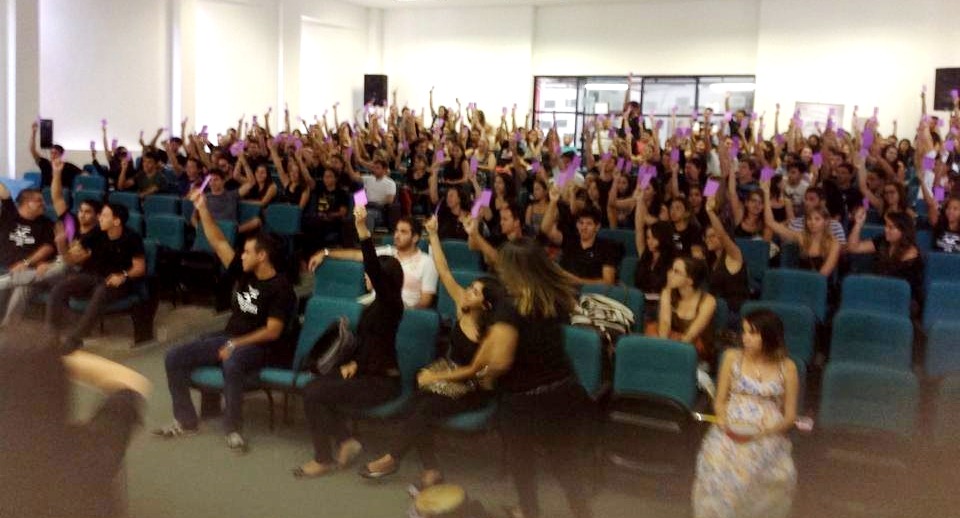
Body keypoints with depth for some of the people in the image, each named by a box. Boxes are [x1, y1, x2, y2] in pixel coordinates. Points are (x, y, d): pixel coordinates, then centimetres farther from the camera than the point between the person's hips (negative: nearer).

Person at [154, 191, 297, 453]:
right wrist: (202, 208, 1)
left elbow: (273, 332, -19)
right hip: (229, 338, 8)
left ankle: (233, 429, -26)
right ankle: (186, 421, 3)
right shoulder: (244, 272, 5)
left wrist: (236, 344, -22)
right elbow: (218, 242, 7)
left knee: (231, 364, -42)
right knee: (174, 358, -6)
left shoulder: (280, 288, -15)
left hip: (259, 346, -8)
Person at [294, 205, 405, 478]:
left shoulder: (391, 303, -17)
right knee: (312, 388, -2)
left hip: (382, 381, -10)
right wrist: (354, 362, 4)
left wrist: (362, 228, -42)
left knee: (314, 395, -15)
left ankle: (325, 459, -3)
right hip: (367, 372, 10)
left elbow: (374, 268, -34)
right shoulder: (377, 304, 12)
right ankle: (346, 442, 2)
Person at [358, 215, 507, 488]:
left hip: (473, 389, -5)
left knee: (425, 408, -24)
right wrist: (433, 234, -15)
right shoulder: (462, 306, -8)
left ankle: (392, 457, -7)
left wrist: (437, 377, -17)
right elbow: (444, 271, -10)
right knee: (417, 402, -22)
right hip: (449, 375, 6)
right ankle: (431, 468, -17)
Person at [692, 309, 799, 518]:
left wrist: (761, 434, -11)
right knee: (718, 470, -21)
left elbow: (790, 416, 5)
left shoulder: (787, 367, 3)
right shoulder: (732, 357, 5)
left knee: (778, 477, -19)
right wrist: (723, 420, -11)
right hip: (731, 434, 0)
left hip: (768, 439, 0)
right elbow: (720, 401, 9)